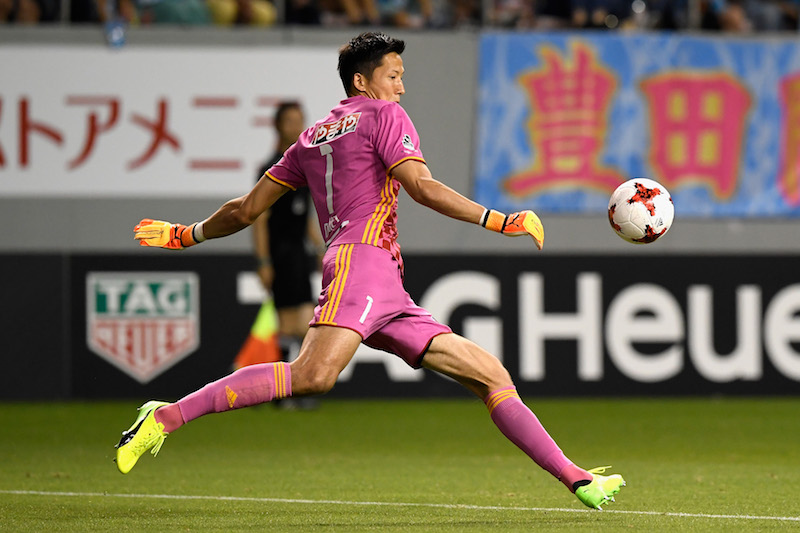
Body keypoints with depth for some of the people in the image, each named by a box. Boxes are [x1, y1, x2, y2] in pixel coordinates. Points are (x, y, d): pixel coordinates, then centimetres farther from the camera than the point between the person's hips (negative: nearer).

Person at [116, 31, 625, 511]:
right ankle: (166, 417, -31)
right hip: (363, 258, -10)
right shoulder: (382, 115, 7)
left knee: (492, 374, 6)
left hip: (388, 293, 10)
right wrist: (502, 221, -7)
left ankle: (579, 480, 1)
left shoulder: (311, 138, 29)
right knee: (313, 375, -31)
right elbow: (422, 187, -8)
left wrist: (185, 235, 43)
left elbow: (245, 210, 28)